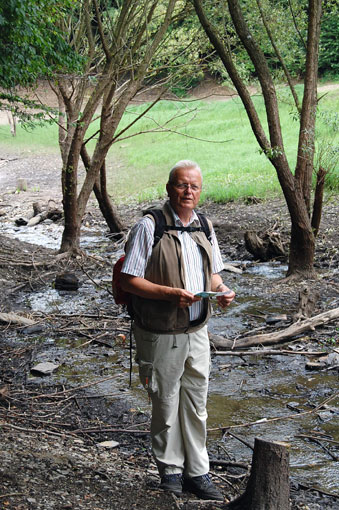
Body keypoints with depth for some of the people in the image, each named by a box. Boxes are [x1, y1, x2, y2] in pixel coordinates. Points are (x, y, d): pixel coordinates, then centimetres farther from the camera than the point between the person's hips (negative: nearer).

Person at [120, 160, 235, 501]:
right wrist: (171, 293, -25)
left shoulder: (204, 226, 8)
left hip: (197, 332, 6)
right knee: (166, 406, 8)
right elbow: (128, 280, -14)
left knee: (196, 406, 14)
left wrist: (221, 289, -5)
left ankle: (197, 473, 27)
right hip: (161, 335, -5)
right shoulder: (149, 226, -12)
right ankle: (171, 472, 25)